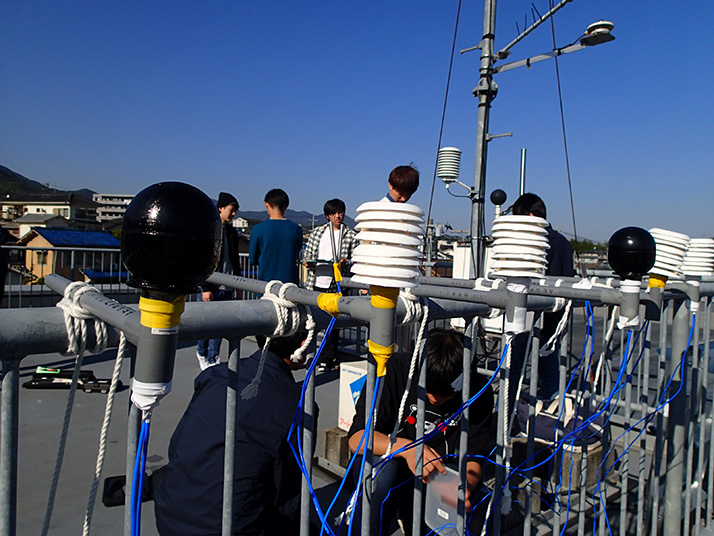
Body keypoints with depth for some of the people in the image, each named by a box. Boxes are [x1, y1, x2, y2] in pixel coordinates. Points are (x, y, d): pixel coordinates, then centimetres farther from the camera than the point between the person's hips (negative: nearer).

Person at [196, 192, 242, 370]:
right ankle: (201, 353, 26)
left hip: (227, 287, 5)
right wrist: (205, 287, -15)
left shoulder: (232, 231, 14)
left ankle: (213, 358, 17)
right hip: (212, 286, -5)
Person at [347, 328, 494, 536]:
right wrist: (405, 448, -40)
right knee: (385, 472, -33)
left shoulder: (479, 390, -12)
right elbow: (356, 437, -23)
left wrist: (466, 486, -30)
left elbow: (473, 458, -7)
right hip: (388, 459, -2)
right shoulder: (396, 369, -20)